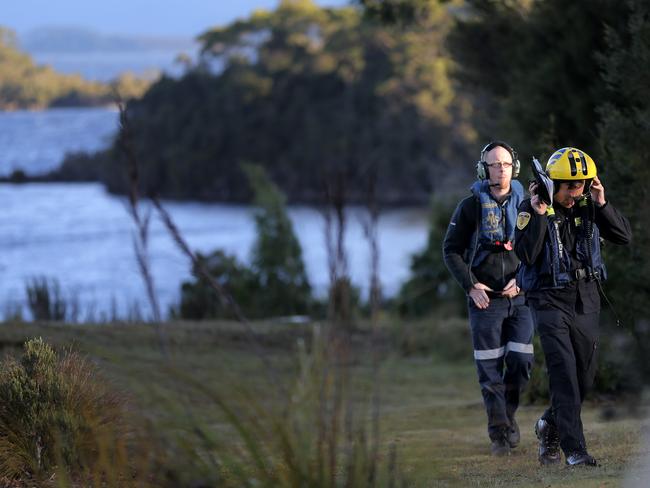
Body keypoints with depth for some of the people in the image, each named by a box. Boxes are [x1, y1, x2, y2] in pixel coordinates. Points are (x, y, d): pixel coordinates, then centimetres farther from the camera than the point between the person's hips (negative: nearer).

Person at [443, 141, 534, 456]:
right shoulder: (471, 206, 1)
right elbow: (451, 250, 4)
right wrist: (470, 286, -7)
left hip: (520, 296, 2)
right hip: (485, 297, -2)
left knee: (521, 361, -4)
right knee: (489, 368, -3)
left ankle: (508, 414, 20)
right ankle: (498, 431, 3)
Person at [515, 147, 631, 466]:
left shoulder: (588, 204, 2)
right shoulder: (532, 208, -9)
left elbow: (624, 236, -3)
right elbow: (525, 254, -18)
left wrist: (602, 204, -14)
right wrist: (539, 215, -23)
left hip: (586, 299, 5)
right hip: (550, 299, -5)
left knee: (584, 377, 11)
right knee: (564, 373, -15)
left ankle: (550, 426, 36)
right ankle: (574, 449, -16)